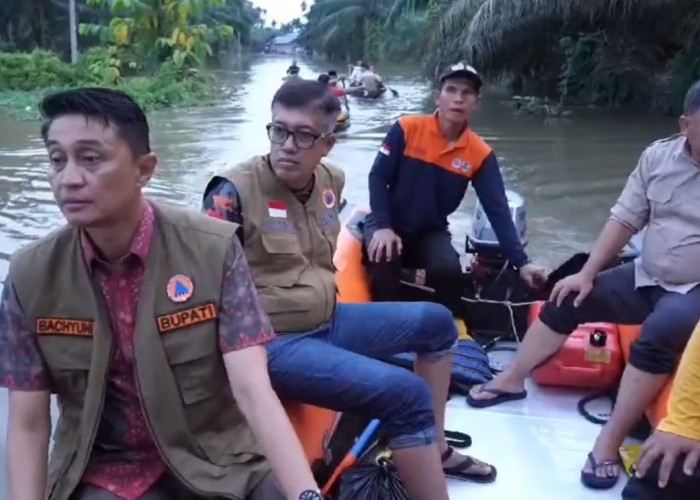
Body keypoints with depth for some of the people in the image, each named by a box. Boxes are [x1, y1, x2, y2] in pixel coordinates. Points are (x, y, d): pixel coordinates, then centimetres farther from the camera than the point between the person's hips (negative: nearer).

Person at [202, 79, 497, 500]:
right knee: (406, 394, -25)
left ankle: (436, 449, 24)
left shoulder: (331, 181, 5)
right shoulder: (234, 192, -17)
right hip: (274, 343, -9)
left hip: (328, 321, 9)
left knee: (436, 322, 15)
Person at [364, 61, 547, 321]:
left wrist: (521, 262, -18)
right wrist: (383, 227, -23)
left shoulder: (481, 154, -7)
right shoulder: (406, 129, -12)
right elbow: (378, 177, -10)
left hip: (431, 232, 2)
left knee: (449, 269, -28)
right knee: (384, 259, -33)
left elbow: (498, 211, -9)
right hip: (389, 225, -1)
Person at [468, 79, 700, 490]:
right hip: (646, 277, 6)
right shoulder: (659, 155, 0)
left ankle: (609, 443, -23)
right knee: (567, 299, 0)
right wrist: (587, 273, -1)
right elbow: (625, 220, 4)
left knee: (659, 332, -33)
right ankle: (511, 380, 16)